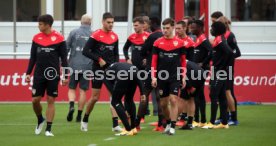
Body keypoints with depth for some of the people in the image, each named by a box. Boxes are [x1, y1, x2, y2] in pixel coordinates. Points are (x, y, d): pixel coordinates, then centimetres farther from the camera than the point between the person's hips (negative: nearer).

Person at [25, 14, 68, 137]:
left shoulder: (59, 38, -5)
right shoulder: (36, 38, 6)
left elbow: (64, 58, -2)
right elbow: (32, 57, 12)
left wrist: (65, 76, -4)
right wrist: (28, 73, 8)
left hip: (52, 75, -3)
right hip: (39, 74, 3)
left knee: (51, 101, -2)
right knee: (35, 100, 1)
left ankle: (48, 129, 3)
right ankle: (40, 120, 28)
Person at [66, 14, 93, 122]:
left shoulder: (74, 33, 0)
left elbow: (66, 48, 2)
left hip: (74, 65, 0)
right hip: (87, 66, 0)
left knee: (71, 88, 10)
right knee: (83, 90, 6)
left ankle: (71, 105, -16)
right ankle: (79, 115, 6)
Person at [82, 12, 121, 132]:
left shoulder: (114, 36, 8)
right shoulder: (96, 35, -9)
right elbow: (85, 51, -12)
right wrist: (99, 59, -17)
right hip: (98, 70, -4)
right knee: (95, 97, 2)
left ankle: (115, 125, -9)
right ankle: (85, 120, 24)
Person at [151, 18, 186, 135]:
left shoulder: (179, 43, 1)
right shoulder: (157, 43, 3)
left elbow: (183, 61, 6)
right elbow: (154, 61, 4)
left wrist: (183, 77, 3)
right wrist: (153, 77, -3)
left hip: (175, 77, -2)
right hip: (162, 77, 2)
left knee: (173, 100, -12)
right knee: (163, 103, 7)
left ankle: (173, 127, -9)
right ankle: (168, 123, 28)